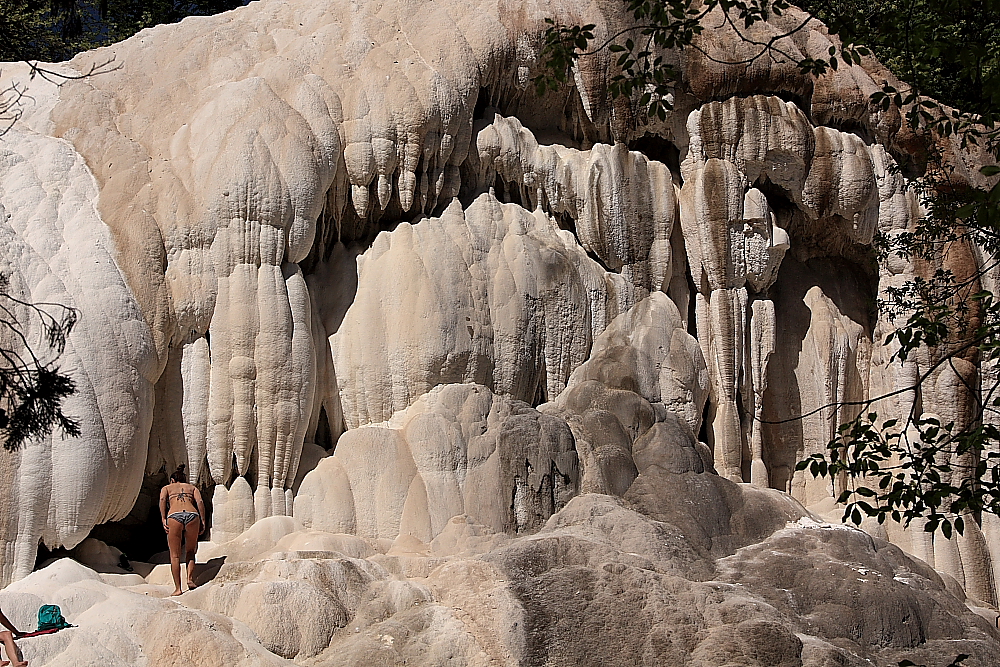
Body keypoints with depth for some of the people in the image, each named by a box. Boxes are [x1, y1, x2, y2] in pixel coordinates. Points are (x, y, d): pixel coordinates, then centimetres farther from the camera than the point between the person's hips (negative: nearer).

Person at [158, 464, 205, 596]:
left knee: (175, 555, 6)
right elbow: (200, 502, 10)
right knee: (190, 551, 19)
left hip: (174, 516, -1)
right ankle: (190, 578, -1)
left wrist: (163, 519, -2)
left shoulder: (167, 488, 28)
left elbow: (162, 499, 5)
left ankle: (177, 588, 0)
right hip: (192, 515, 1)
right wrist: (203, 522, 6)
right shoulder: (192, 487, 30)